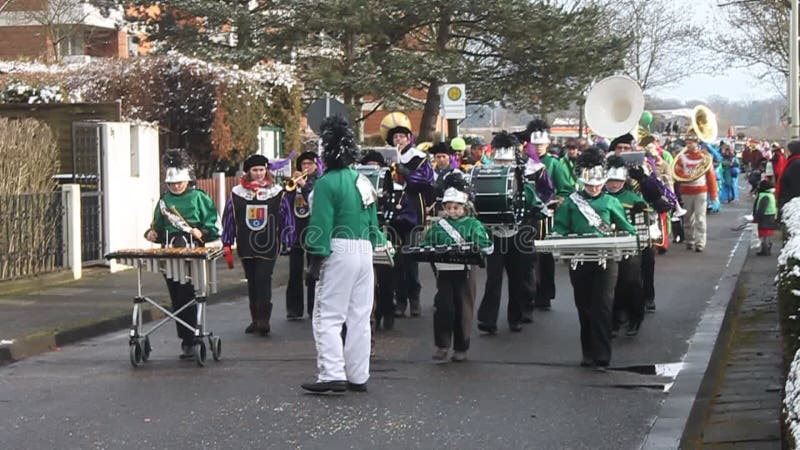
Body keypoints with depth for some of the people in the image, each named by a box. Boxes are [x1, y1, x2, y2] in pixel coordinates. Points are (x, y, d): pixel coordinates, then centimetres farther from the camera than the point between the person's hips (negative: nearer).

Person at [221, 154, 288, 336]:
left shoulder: (277, 193, 1)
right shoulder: (237, 193, 3)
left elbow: (286, 218, 5)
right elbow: (228, 219, 6)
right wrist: (227, 246, 3)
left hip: (268, 247, -3)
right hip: (246, 247, 3)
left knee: (263, 280, -12)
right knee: (252, 283, 10)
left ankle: (263, 319, -10)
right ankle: (255, 319, 18)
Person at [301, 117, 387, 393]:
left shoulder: (327, 183, -11)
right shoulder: (363, 181, 13)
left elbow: (321, 225, -15)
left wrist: (316, 259, -12)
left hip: (339, 252, -7)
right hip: (365, 251, 7)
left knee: (327, 318, -3)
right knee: (359, 318, 11)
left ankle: (332, 375, -10)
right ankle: (358, 377, 15)